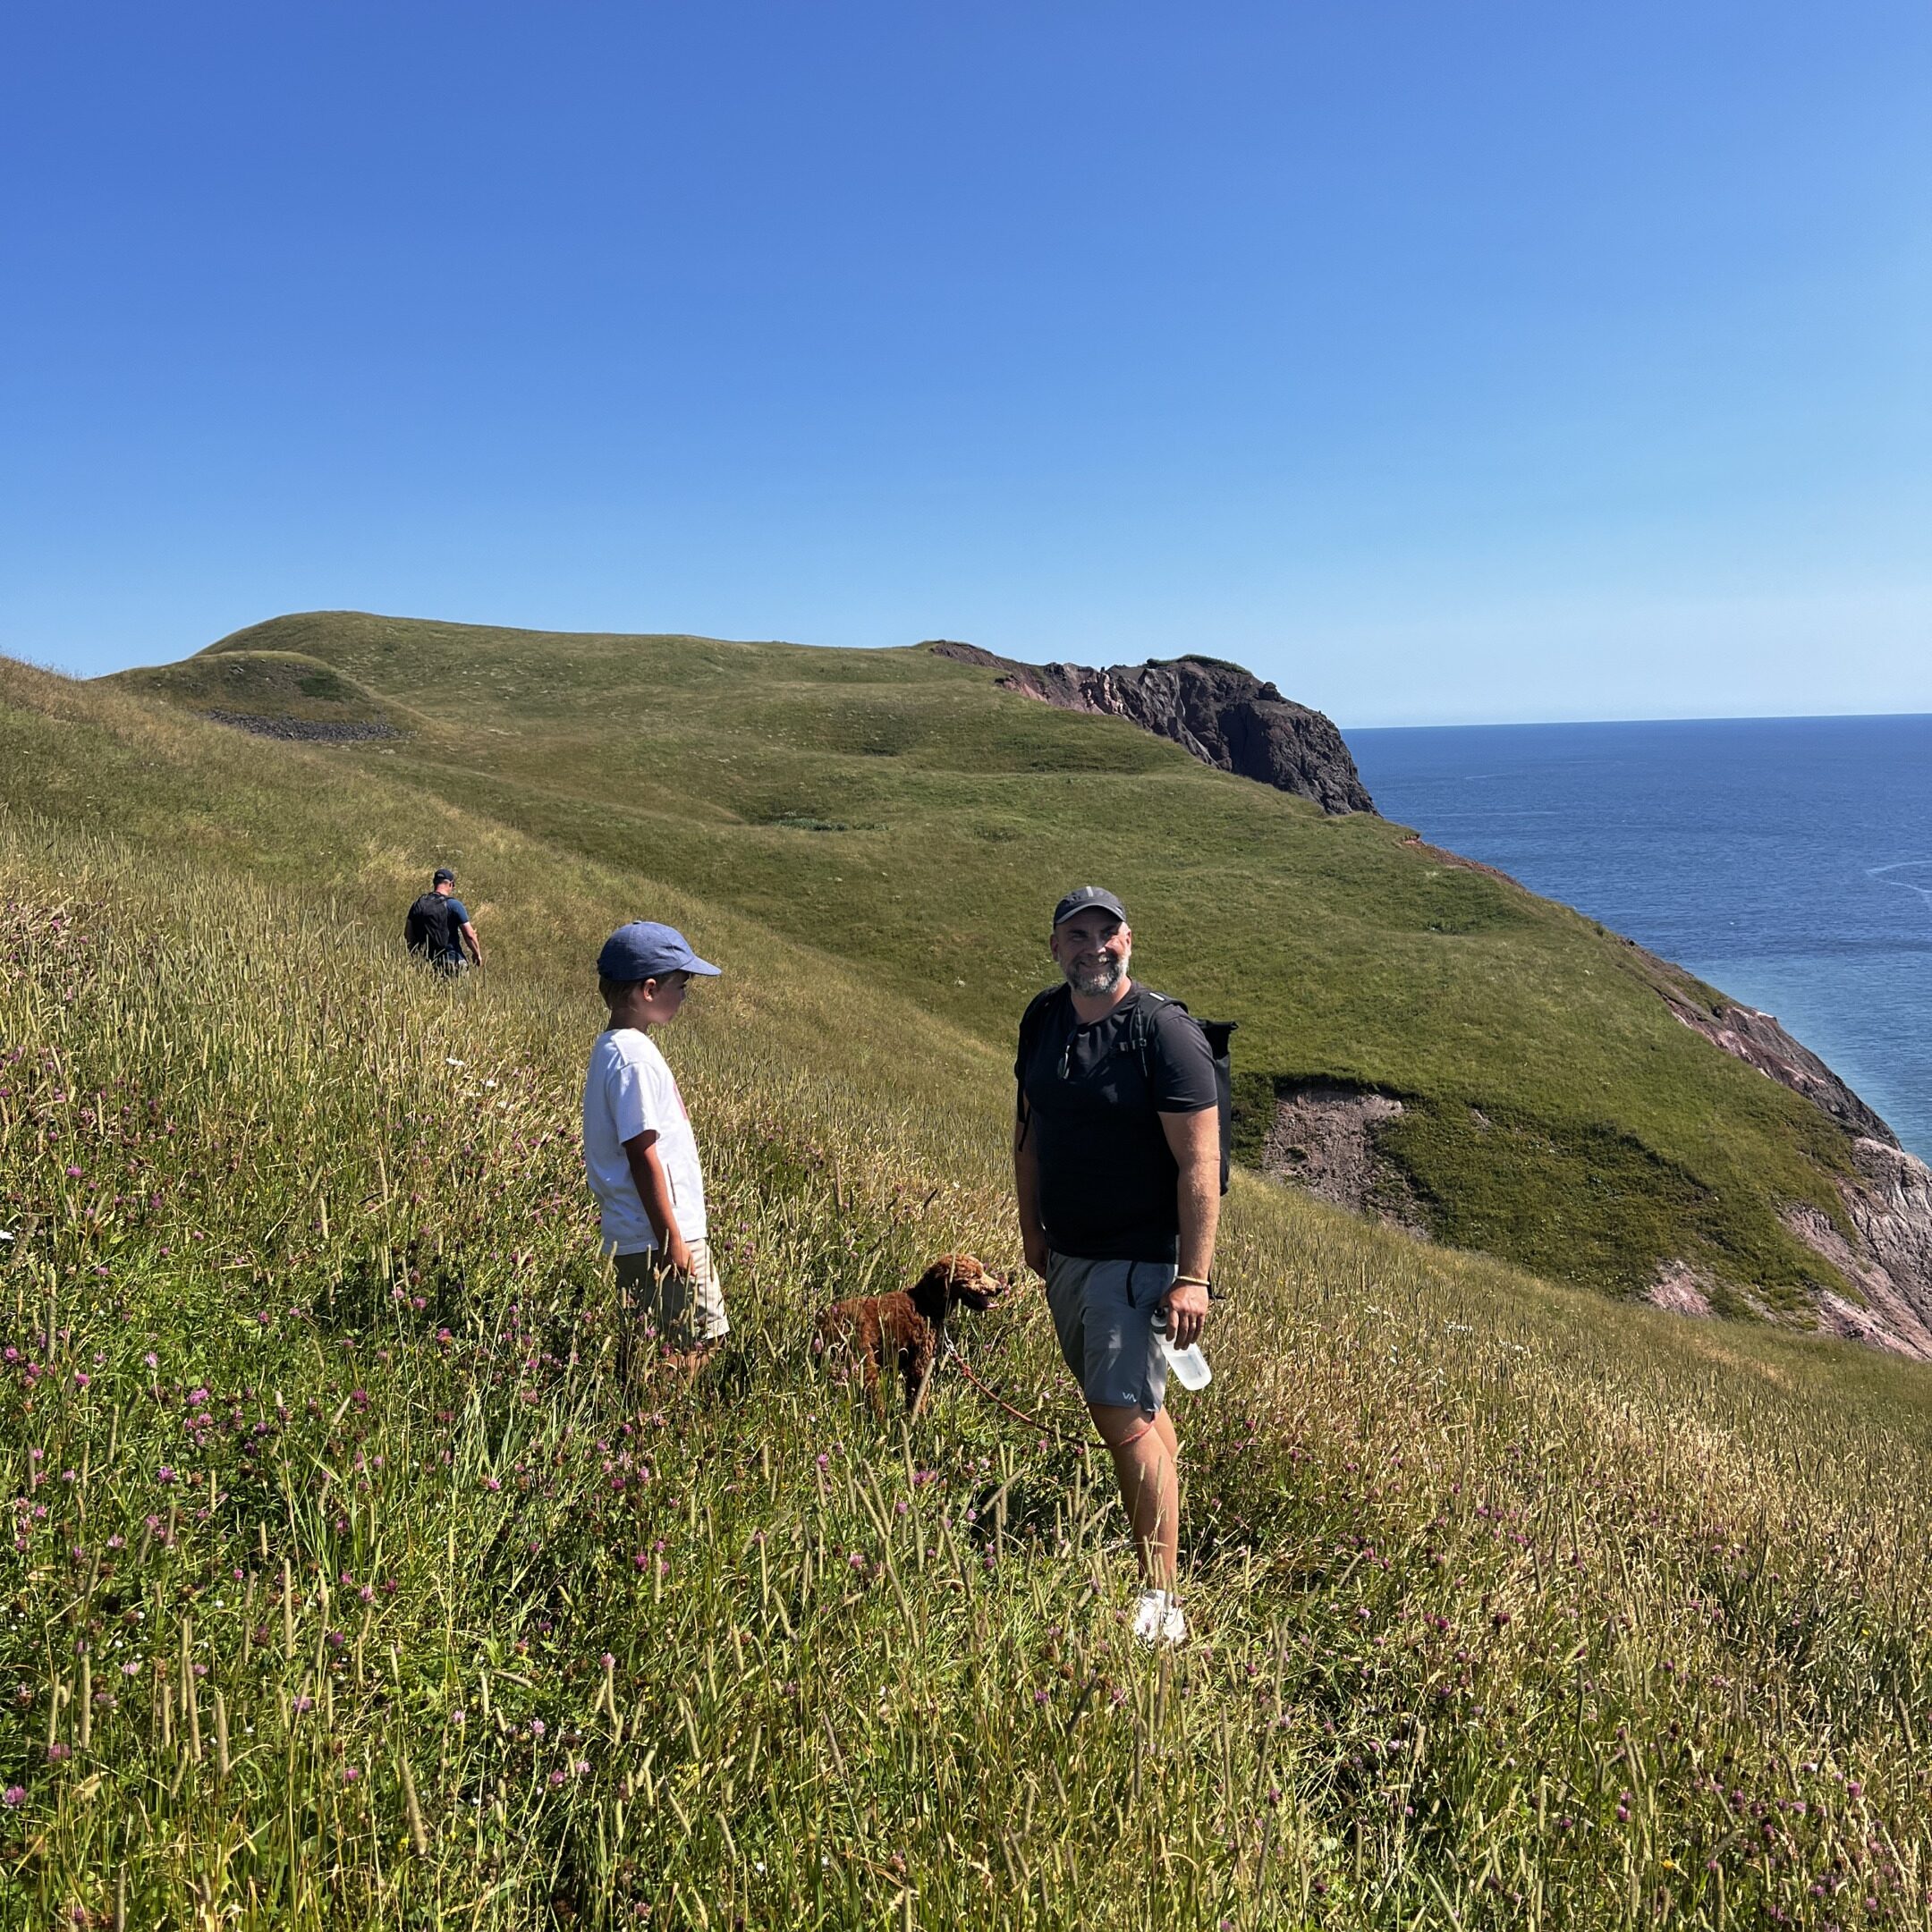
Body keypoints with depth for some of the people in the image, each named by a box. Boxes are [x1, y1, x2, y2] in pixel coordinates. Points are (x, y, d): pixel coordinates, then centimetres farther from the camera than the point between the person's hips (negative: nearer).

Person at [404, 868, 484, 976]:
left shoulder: (418, 904, 6)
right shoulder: (454, 905, -8)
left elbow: (408, 934, 9)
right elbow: (469, 934, -9)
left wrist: (415, 954, 22)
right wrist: (477, 954, 5)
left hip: (425, 961, 5)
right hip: (450, 961, -4)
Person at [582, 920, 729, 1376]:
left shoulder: (614, 1047, 13)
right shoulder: (635, 1058, -19)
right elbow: (642, 1155, -21)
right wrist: (672, 1239, -18)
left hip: (638, 1236, 10)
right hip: (658, 1237, -10)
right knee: (685, 1351, -3)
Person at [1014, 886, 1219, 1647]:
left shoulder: (1165, 1034, -16)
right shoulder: (1043, 1020, 5)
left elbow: (1199, 1164, -18)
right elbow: (1028, 1127, 17)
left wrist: (1193, 1278, -22)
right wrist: (1031, 1227, 17)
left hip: (1137, 1259, -6)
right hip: (1065, 1253, 7)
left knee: (1125, 1413, -10)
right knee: (1138, 1407, 15)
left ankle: (1161, 1602, -2)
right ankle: (1162, 1522, 30)